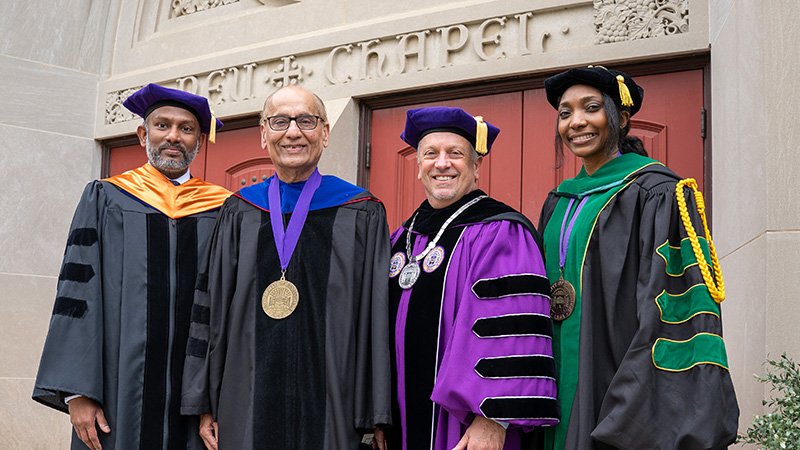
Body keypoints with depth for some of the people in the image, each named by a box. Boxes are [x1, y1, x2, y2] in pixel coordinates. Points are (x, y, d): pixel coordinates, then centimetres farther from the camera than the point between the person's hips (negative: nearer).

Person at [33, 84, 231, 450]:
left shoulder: (223, 210, 8)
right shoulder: (104, 198, 7)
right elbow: (77, 291, 1)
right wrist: (77, 391, -9)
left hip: (195, 393, 1)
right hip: (120, 389, 0)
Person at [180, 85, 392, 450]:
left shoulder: (362, 217, 0)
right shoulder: (238, 214, 8)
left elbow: (377, 319, -3)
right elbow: (209, 308, 9)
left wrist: (376, 418, -7)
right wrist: (204, 405, 5)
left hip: (327, 410, -2)